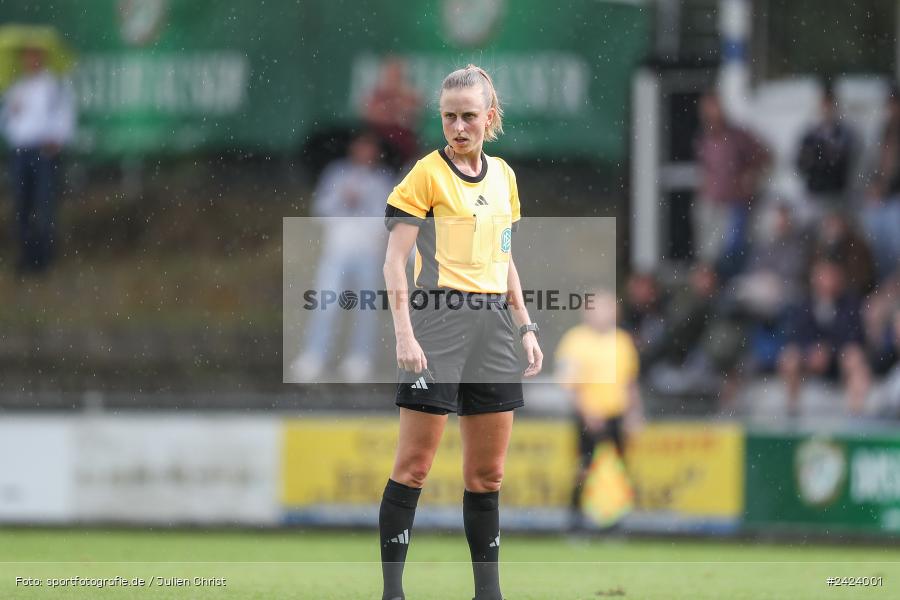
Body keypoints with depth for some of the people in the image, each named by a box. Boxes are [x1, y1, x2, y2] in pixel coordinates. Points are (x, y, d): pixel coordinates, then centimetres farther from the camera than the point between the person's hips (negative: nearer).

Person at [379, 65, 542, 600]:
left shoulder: (503, 176, 14)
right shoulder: (428, 174, -5)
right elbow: (395, 260, -9)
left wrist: (525, 327, 14)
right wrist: (404, 334, -17)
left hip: (494, 325, 6)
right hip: (439, 322, -6)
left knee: (487, 474, 7)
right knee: (415, 465, -8)